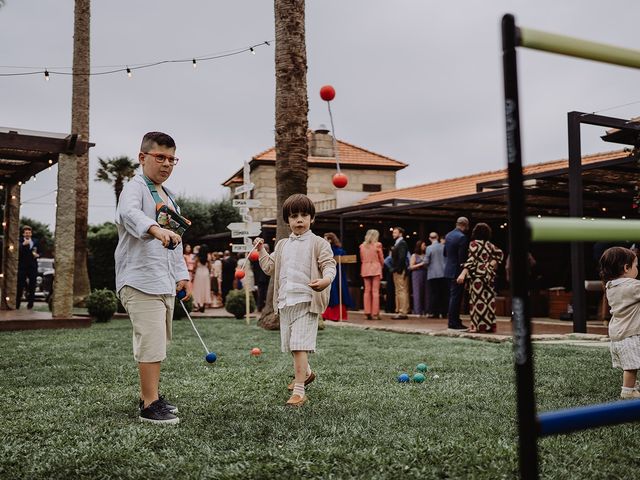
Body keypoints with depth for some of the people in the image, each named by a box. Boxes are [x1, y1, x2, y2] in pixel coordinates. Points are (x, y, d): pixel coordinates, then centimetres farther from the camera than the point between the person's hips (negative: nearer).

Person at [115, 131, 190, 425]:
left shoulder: (168, 197, 21)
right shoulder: (135, 188, -7)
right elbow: (130, 213, -31)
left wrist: (181, 274, 19)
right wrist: (156, 228, -49)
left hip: (165, 282, 9)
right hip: (140, 279, -9)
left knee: (159, 342, 15)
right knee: (151, 341, -12)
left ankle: (149, 395, 28)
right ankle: (150, 406, -6)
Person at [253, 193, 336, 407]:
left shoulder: (318, 243, -2)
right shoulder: (282, 245, 16)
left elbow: (329, 266, -11)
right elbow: (270, 268, 18)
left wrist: (325, 280, -32)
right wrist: (261, 250, 5)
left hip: (306, 301, -7)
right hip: (285, 301, 7)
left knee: (299, 345, -14)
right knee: (291, 344, 19)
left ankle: (299, 391, -13)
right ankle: (305, 373, 44)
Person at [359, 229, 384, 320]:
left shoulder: (362, 246, 6)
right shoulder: (377, 245, -5)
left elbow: (361, 259, 10)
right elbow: (381, 259, 2)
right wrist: (381, 266, 19)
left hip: (365, 269, 4)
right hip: (376, 269, -4)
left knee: (367, 291, 7)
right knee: (375, 291, -2)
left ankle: (368, 313, 6)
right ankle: (375, 313, -4)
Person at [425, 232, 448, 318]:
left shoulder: (429, 248, -8)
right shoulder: (444, 246, 0)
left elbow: (426, 262, -8)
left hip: (433, 274, -3)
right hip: (444, 273, 3)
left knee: (434, 294, 2)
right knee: (444, 294, 8)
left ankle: (434, 312, 1)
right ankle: (444, 312, 9)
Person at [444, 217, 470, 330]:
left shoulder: (448, 235, 9)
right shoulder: (462, 237, -17)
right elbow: (462, 257, -19)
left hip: (449, 269, 9)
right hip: (457, 271, -9)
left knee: (452, 296, 15)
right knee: (456, 297, -4)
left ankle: (453, 321, 22)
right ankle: (454, 323, 0)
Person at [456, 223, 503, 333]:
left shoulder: (474, 243, -7)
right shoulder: (490, 245, 10)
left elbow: (471, 259, -17)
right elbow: (500, 253, 15)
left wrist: (463, 273, -23)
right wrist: (492, 264, 16)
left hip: (477, 275, -6)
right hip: (489, 274, 6)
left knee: (478, 299, -5)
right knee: (488, 299, 7)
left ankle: (477, 326, -6)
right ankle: (490, 325, 8)